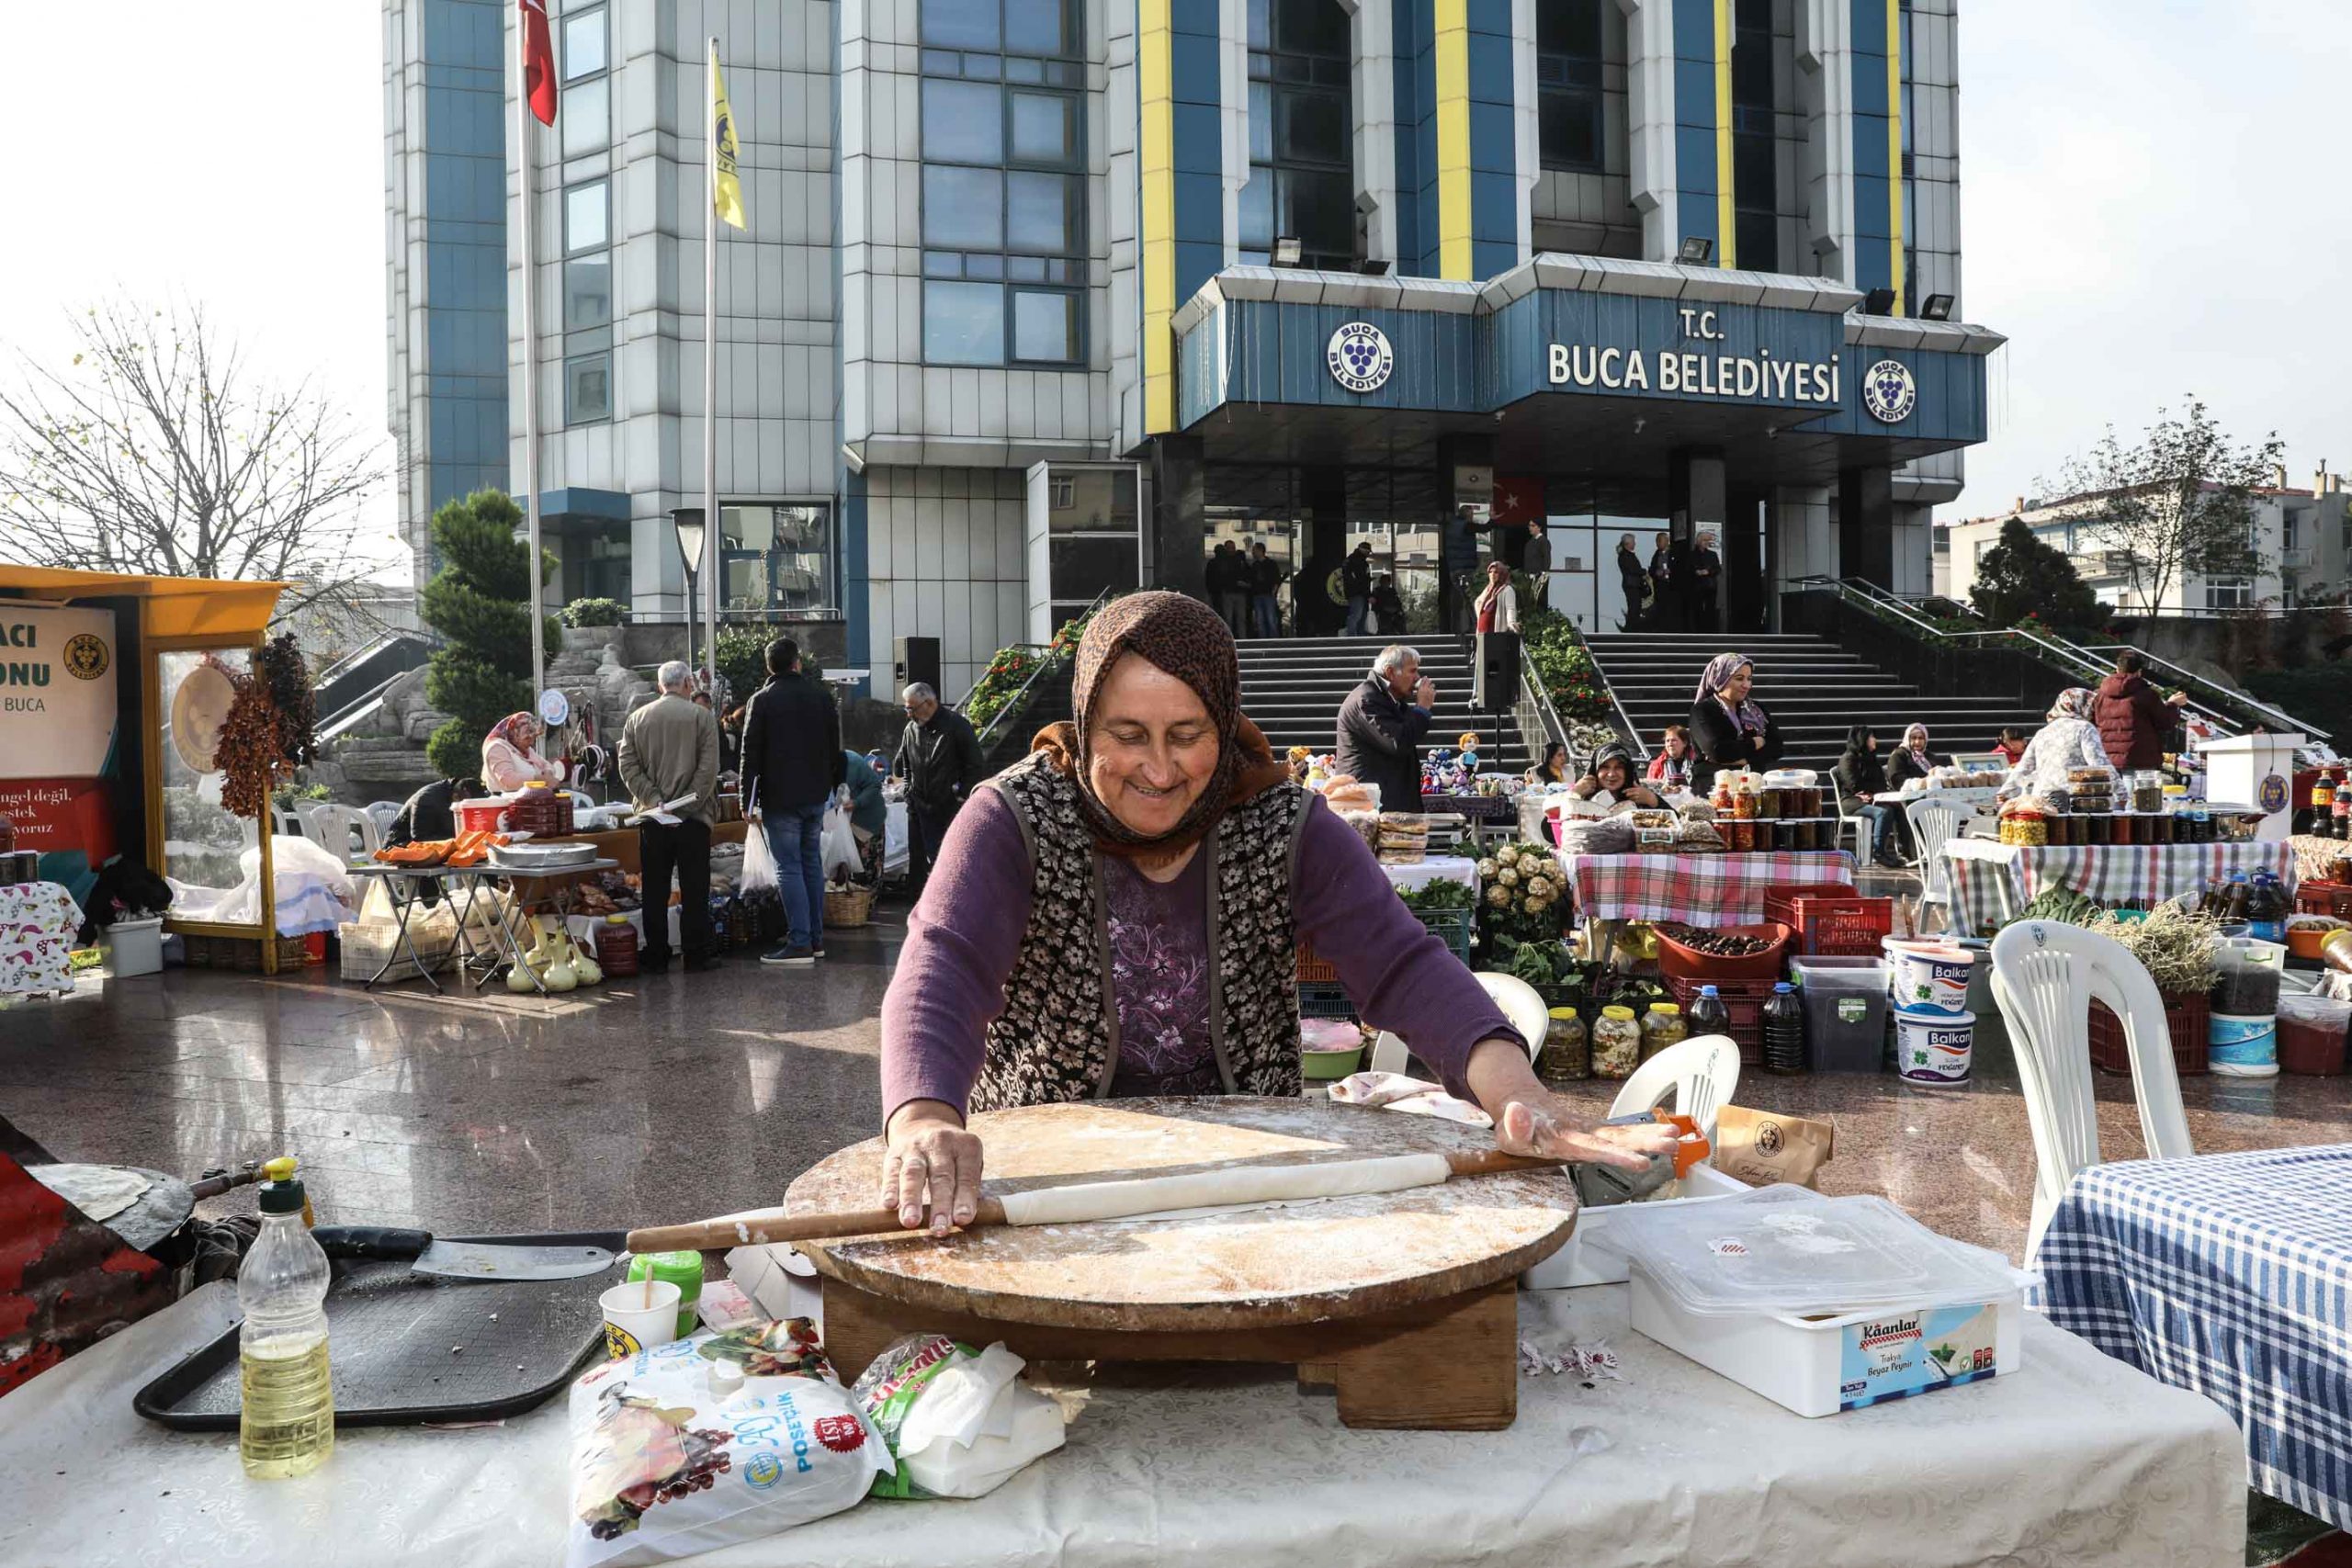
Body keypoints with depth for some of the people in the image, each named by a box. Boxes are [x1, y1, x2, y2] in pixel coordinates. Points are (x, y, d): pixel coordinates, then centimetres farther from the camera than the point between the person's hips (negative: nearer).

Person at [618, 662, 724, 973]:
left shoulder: (636, 719, 8)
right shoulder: (702, 716, -2)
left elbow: (627, 766, 1)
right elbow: (709, 767, -10)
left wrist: (652, 799, -3)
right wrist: (690, 802, -8)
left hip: (652, 818, 3)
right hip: (692, 817, -3)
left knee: (655, 890, 8)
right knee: (694, 889, 3)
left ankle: (655, 956, 11)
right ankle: (696, 954, 5)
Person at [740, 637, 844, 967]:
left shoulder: (762, 700, -6)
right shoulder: (821, 696, 6)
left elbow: (751, 754, -7)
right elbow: (835, 746, 11)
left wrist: (747, 800, -3)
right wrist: (838, 784, 20)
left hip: (780, 798, -5)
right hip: (816, 796, 5)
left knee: (789, 868, -5)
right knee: (812, 863, 13)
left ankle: (800, 943, -9)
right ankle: (816, 938, 16)